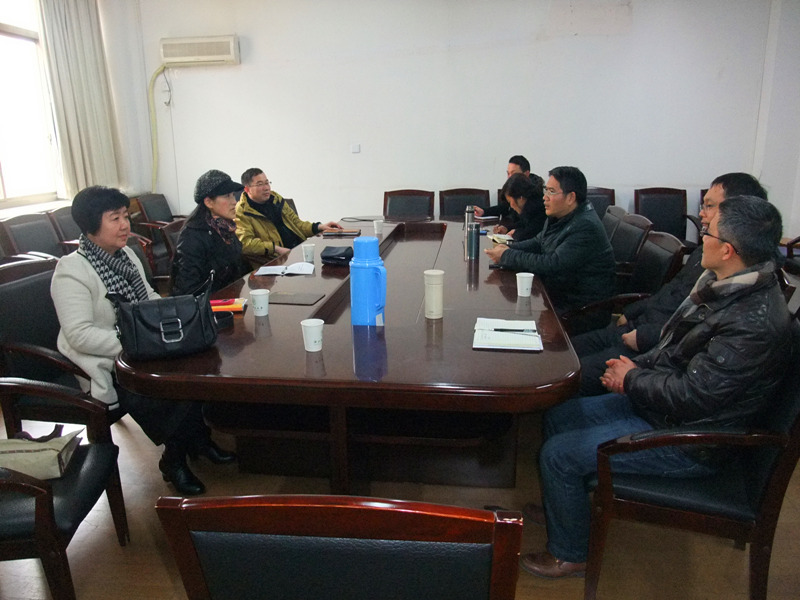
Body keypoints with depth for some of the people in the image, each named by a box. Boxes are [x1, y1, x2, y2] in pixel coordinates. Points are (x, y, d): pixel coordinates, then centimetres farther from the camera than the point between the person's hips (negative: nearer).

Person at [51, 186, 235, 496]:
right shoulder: (71, 271, -16)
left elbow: (150, 297, 20)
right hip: (108, 369, -7)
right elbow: (80, 335, -24)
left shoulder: (125, 254, 9)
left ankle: (198, 439, 10)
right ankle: (173, 460, 4)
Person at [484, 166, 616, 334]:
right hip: (559, 296, 9)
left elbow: (553, 265, -29)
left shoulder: (586, 228, -24)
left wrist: (507, 257, -21)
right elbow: (537, 243, 18)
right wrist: (509, 249, -3)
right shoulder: (558, 217, 6)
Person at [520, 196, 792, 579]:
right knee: (556, 418, 11)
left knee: (558, 454, -13)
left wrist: (632, 380, -12)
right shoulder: (722, 284, 0)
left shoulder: (756, 324, -30)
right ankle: (561, 508, 34)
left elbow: (690, 394, -28)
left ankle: (570, 555, 12)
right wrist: (638, 368, 0)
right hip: (659, 402, 10)